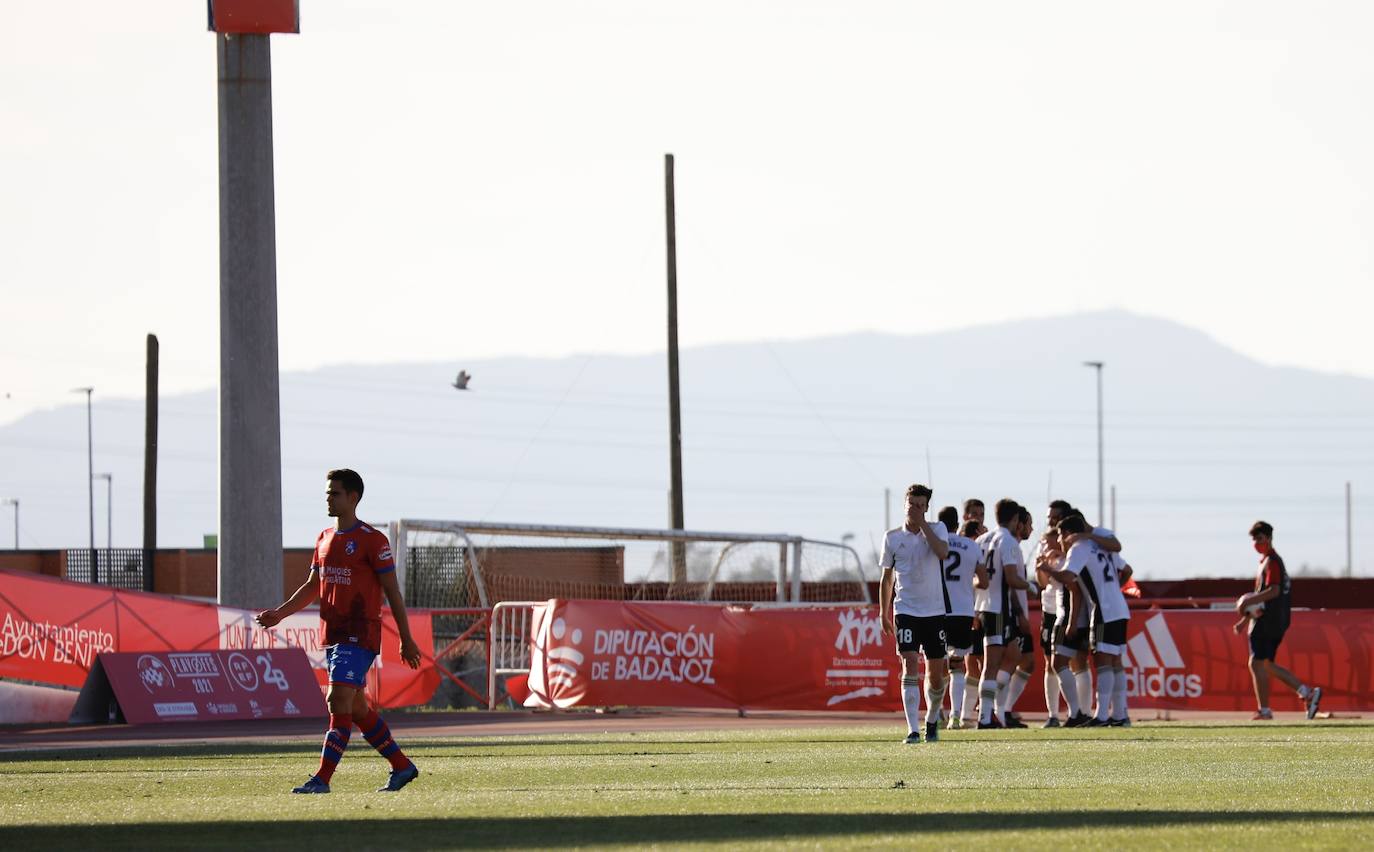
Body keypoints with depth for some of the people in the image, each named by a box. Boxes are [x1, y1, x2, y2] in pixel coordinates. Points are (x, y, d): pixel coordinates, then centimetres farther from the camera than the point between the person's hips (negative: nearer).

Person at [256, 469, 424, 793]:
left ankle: (322, 779, -19)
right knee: (356, 708, 12)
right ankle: (402, 766, 24)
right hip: (332, 634, 8)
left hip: (360, 635, -8)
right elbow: (312, 587, 21)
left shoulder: (373, 540, -8)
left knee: (339, 701, -16)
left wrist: (406, 639, -6)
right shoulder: (324, 539, 15)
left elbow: (391, 591, -6)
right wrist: (279, 614, 7)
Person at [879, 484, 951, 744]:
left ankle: (932, 720, 32)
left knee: (936, 673, 7)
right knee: (910, 665, -15)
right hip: (905, 610, -1)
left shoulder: (937, 529, 2)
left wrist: (922, 524, -15)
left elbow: (943, 552, -20)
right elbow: (887, 578, 11)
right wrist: (884, 614, 10)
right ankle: (913, 730, -17)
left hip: (935, 610, 1)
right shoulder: (892, 537, 4)